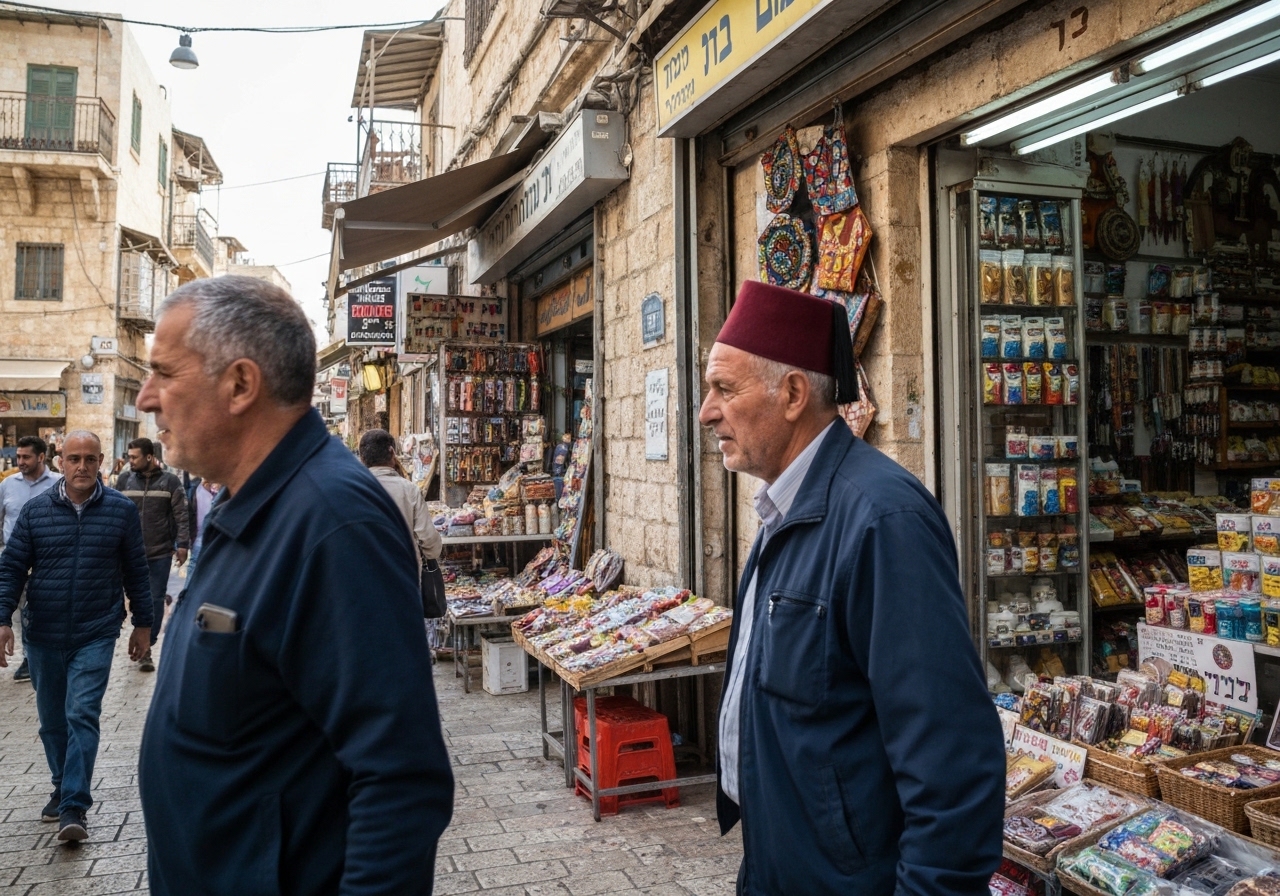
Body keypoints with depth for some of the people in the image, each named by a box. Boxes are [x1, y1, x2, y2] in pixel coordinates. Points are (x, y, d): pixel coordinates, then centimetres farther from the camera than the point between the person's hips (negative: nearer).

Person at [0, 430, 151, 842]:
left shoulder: (121, 510, -4)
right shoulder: (35, 510, -1)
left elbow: (135, 570, 3)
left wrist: (143, 623, 6)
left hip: (96, 634, -3)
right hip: (43, 636, 3)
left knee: (82, 715, -9)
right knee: (52, 720, 15)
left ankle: (74, 807, -4)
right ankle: (63, 787, 33)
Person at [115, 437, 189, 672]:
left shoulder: (170, 481, -3)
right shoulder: (124, 479, 3)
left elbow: (181, 515, -4)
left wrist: (182, 544, -10)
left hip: (161, 552, -2)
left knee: (156, 600, 4)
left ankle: (146, 646, 13)